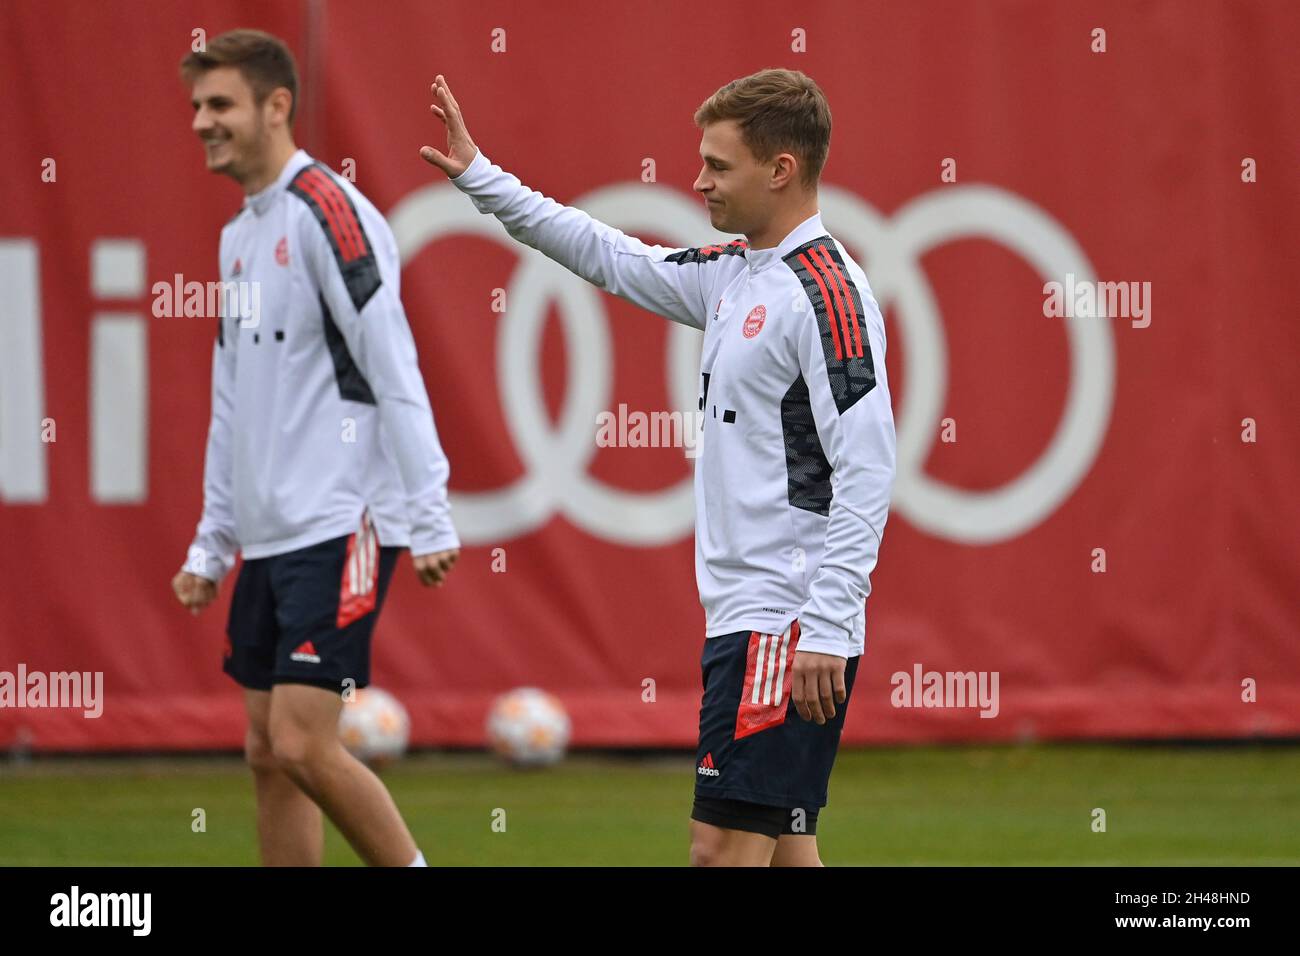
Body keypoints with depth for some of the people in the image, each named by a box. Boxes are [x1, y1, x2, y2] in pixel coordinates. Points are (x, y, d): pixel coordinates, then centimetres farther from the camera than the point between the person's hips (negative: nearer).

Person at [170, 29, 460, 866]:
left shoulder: (326, 212, -11)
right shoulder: (241, 237, 16)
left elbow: (394, 370, -16)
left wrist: (429, 520, -20)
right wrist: (212, 544, 21)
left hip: (339, 526, -9)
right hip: (270, 537, 9)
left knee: (304, 744, -14)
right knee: (268, 752, 7)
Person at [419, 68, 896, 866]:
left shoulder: (825, 292, -14)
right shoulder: (731, 274, 14)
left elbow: (867, 472, -20)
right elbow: (612, 258, 29)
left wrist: (826, 634, -24)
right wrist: (479, 176, 29)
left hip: (790, 629, -9)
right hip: (744, 618, 9)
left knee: (726, 845, -12)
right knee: (782, 851, 9)